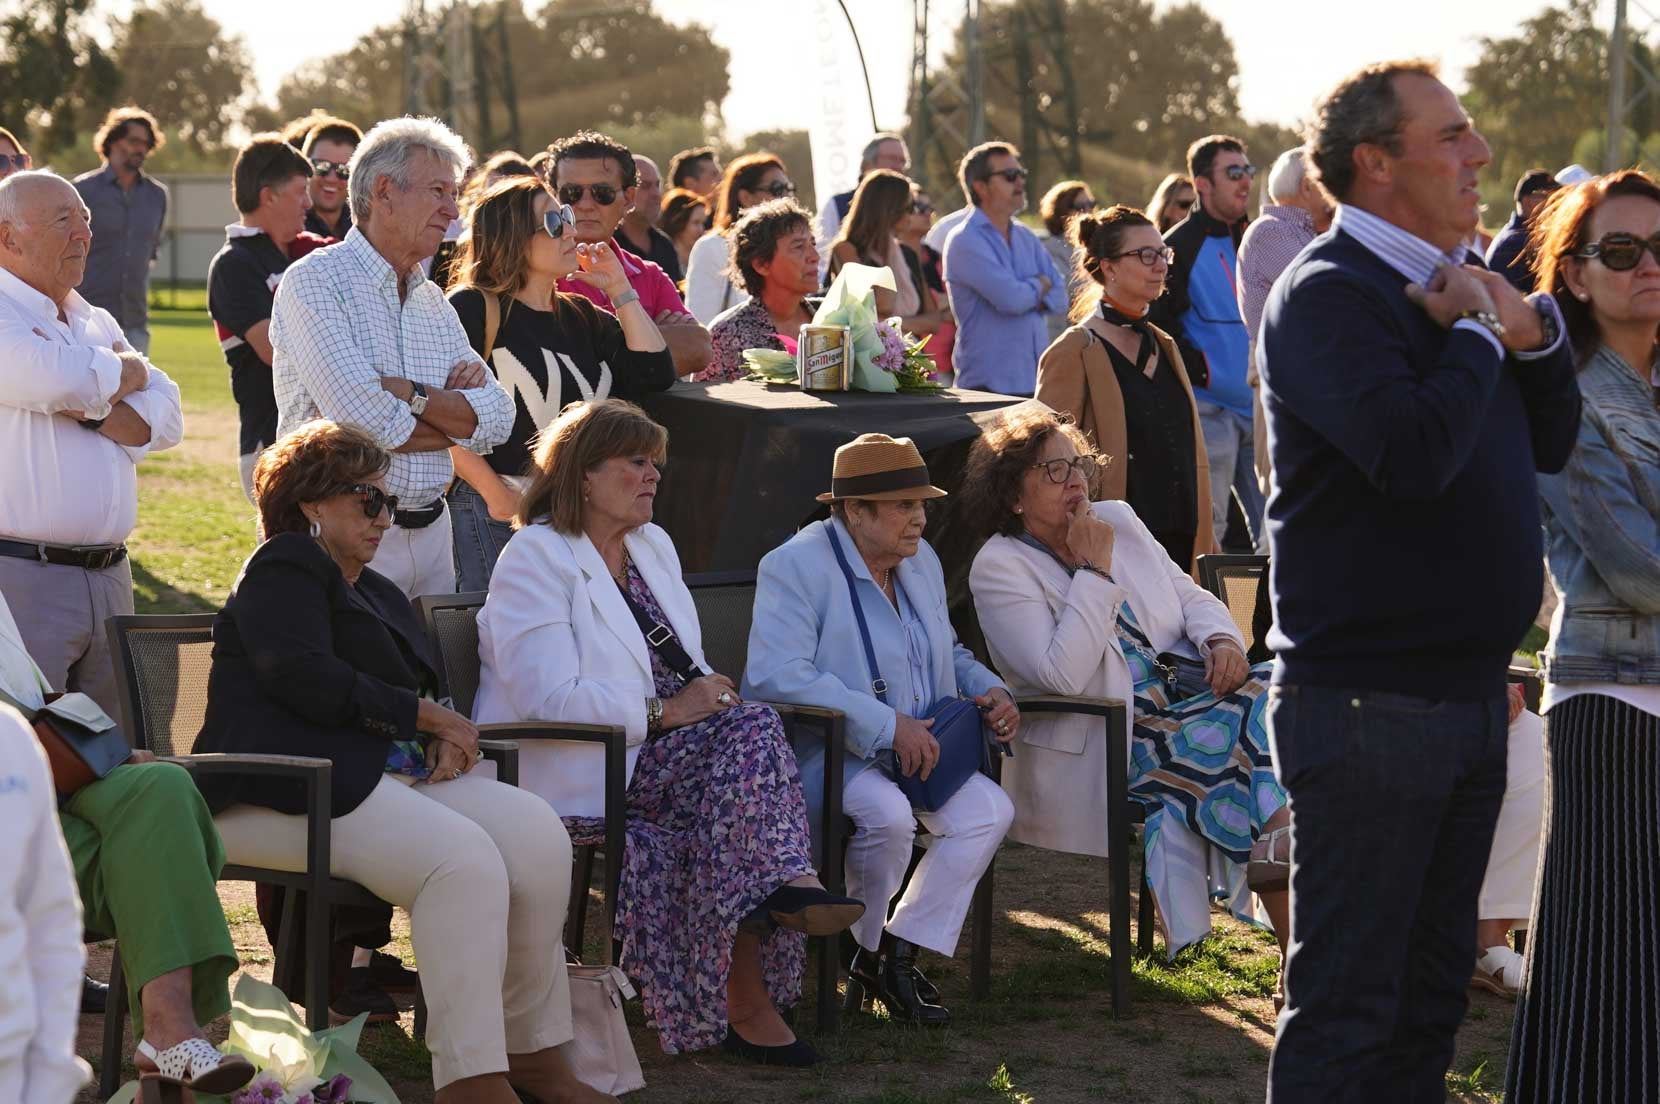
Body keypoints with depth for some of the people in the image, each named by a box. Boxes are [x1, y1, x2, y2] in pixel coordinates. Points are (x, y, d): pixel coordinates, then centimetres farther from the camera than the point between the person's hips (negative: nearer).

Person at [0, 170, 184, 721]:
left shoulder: (97, 323, 20)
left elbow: (166, 418, 10)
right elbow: (58, 378, -22)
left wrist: (93, 410, -9)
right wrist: (128, 371, -1)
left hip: (109, 573, 8)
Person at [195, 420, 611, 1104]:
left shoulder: (379, 594, 31)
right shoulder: (284, 568, 3)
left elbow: (421, 693, 27)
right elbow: (303, 678, -14)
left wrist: (446, 738, 0)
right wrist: (426, 716, -6)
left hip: (387, 774, 9)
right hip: (286, 790, -9)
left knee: (535, 830, -16)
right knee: (463, 859, -32)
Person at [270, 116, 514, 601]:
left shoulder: (432, 301, 16)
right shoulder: (314, 282, -7)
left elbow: (497, 420, 3)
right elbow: (365, 423, -19)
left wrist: (408, 393, -12)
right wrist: (455, 417, -2)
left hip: (430, 533, 6)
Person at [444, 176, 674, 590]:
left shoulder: (580, 316, 16)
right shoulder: (472, 309, -4)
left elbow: (655, 374, 7)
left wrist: (619, 291, 6)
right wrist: (498, 495, -15)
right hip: (494, 513, -6)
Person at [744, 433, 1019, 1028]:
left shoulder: (920, 561, 15)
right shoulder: (797, 565, -12)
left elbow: (949, 652, 32)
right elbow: (776, 675, -26)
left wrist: (991, 690, 7)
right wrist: (889, 726, -29)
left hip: (916, 751, 8)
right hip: (820, 756, -8)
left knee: (989, 808, -17)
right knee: (888, 812, -36)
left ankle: (901, 950, -8)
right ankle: (867, 951, -9)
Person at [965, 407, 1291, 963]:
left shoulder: (1117, 519, 16)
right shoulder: (999, 567, -4)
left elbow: (1190, 596, 19)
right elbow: (1063, 673, -16)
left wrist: (1222, 640, -3)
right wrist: (1096, 572, -12)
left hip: (1186, 691, 6)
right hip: (1113, 742, -6)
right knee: (1250, 734, -27)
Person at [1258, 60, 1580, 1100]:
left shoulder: (1453, 282, 13)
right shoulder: (1328, 293, -13)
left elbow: (1550, 443, 17)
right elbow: (1412, 455, -28)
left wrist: (1535, 336, -1)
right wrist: (1477, 337, -13)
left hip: (1468, 692, 9)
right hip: (1371, 699, -9)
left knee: (1432, 991, 16)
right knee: (1347, 999, -3)